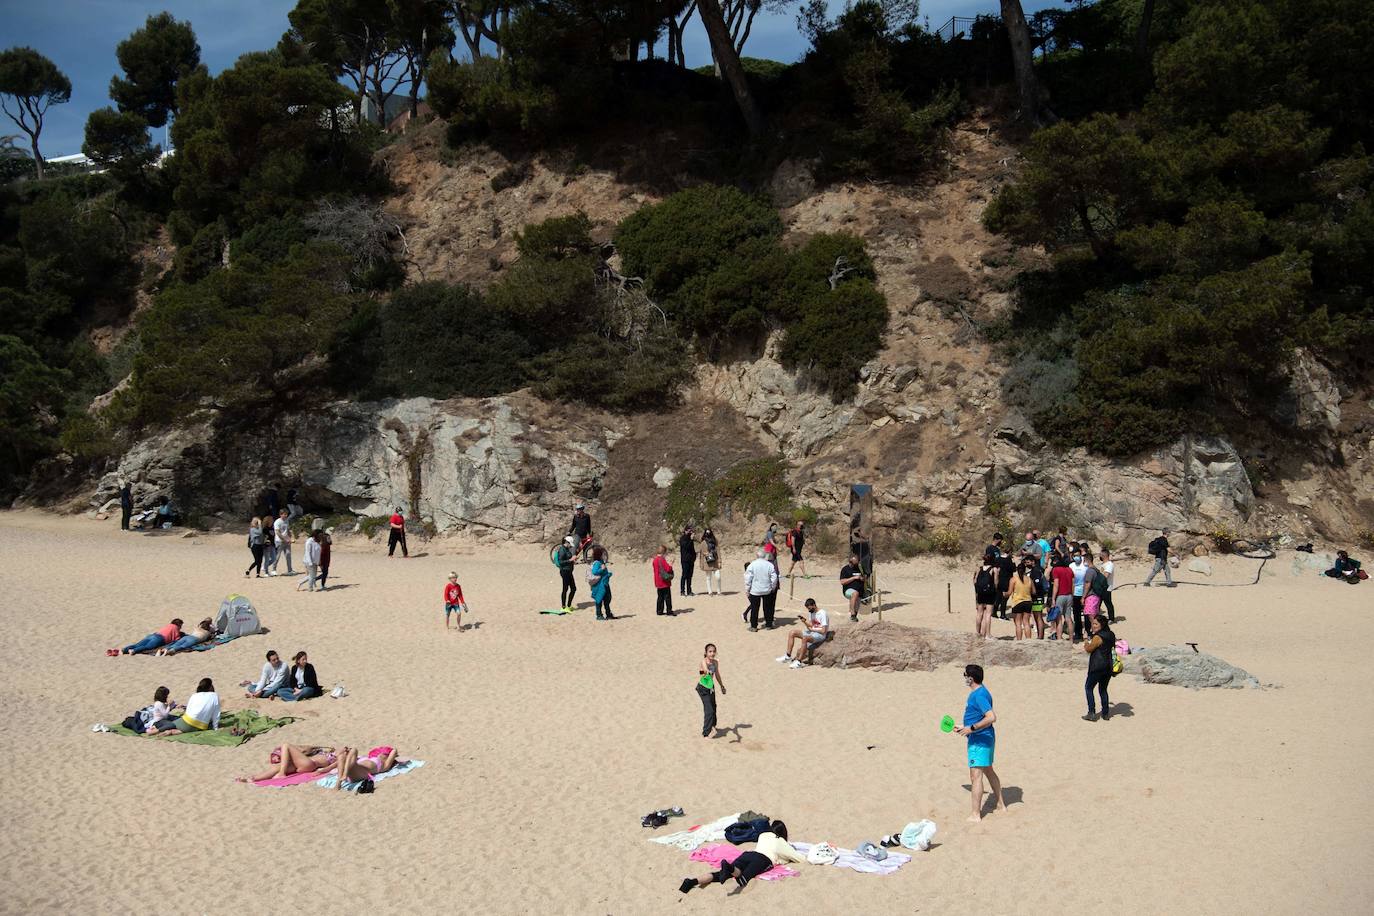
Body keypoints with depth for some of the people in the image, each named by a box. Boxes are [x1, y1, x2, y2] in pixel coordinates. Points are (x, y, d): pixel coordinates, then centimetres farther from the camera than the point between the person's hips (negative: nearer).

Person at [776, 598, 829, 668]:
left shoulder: (822, 614, -19)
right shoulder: (811, 612, 8)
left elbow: (823, 631, -21)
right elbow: (811, 625, 11)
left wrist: (812, 629, -11)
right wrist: (804, 621, -7)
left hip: (820, 635, -10)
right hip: (811, 632, 10)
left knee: (804, 638, -37)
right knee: (792, 633, 1)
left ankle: (799, 662, -32)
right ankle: (788, 656, 0)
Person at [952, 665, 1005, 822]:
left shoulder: (979, 695, -21)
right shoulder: (978, 693, 11)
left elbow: (991, 717, -30)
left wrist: (971, 728, -25)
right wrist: (964, 727, 21)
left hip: (979, 740, -11)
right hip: (985, 738, 11)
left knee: (976, 776, -7)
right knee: (988, 771, 22)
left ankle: (976, 815, -3)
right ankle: (1001, 805, 35)